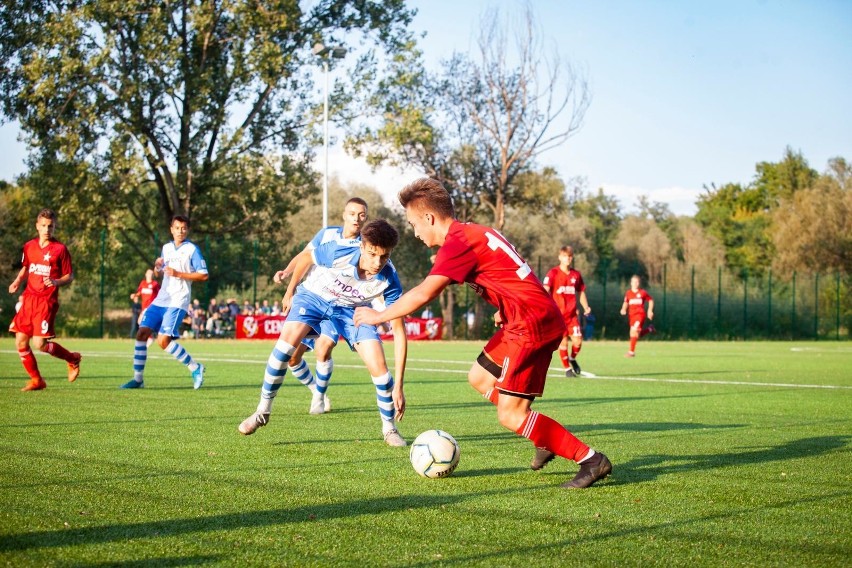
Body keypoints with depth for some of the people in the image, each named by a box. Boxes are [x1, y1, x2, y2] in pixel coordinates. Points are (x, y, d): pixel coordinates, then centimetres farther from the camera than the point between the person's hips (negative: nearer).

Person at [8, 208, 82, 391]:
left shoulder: (60, 249, -6)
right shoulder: (29, 246, 9)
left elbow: (69, 277, -2)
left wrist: (56, 282, -22)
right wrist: (17, 282, 8)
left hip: (46, 301, -6)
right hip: (29, 299, 6)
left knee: (40, 344, -14)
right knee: (20, 342, 1)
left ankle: (73, 359, 13)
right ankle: (36, 380, 17)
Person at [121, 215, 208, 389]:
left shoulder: (192, 249, -4)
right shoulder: (166, 248, 14)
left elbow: (204, 275, -9)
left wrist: (178, 274, -16)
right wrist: (157, 267, 2)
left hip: (177, 302, -7)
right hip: (160, 300, 7)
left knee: (163, 341, -18)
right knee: (142, 333, -4)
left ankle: (195, 368, -2)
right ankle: (138, 378, 4)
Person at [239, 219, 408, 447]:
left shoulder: (389, 280, -30)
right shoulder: (338, 251, -34)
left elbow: (399, 332, -25)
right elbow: (305, 257, -11)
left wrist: (398, 385, -28)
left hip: (353, 309, 1)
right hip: (314, 295, -1)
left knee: (379, 366, -15)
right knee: (287, 340, -27)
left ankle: (390, 428, 9)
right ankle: (263, 411, -11)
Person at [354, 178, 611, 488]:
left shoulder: (458, 242, -15)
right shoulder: (473, 232, 15)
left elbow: (424, 293, -25)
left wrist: (378, 316, -14)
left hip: (532, 324, -10)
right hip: (524, 321, 10)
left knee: (510, 416, -8)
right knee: (479, 378, 20)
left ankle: (591, 460, -5)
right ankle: (547, 438, 21)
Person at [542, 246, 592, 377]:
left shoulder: (576, 275, 10)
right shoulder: (553, 273, -4)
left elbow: (581, 292, 19)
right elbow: (545, 290, -15)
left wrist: (586, 307, 4)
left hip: (572, 314, 3)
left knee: (578, 340, -5)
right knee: (563, 341, -3)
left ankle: (572, 359, 26)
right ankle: (567, 369, 12)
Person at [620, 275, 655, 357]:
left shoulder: (642, 293, -2)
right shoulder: (628, 293, 7)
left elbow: (651, 300, 11)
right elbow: (625, 303, 17)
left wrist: (650, 310, 2)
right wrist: (623, 309, -3)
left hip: (640, 314, -5)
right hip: (631, 315, 5)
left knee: (634, 331, -19)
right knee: (638, 334, 11)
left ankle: (631, 352, -14)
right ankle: (649, 329, 41)